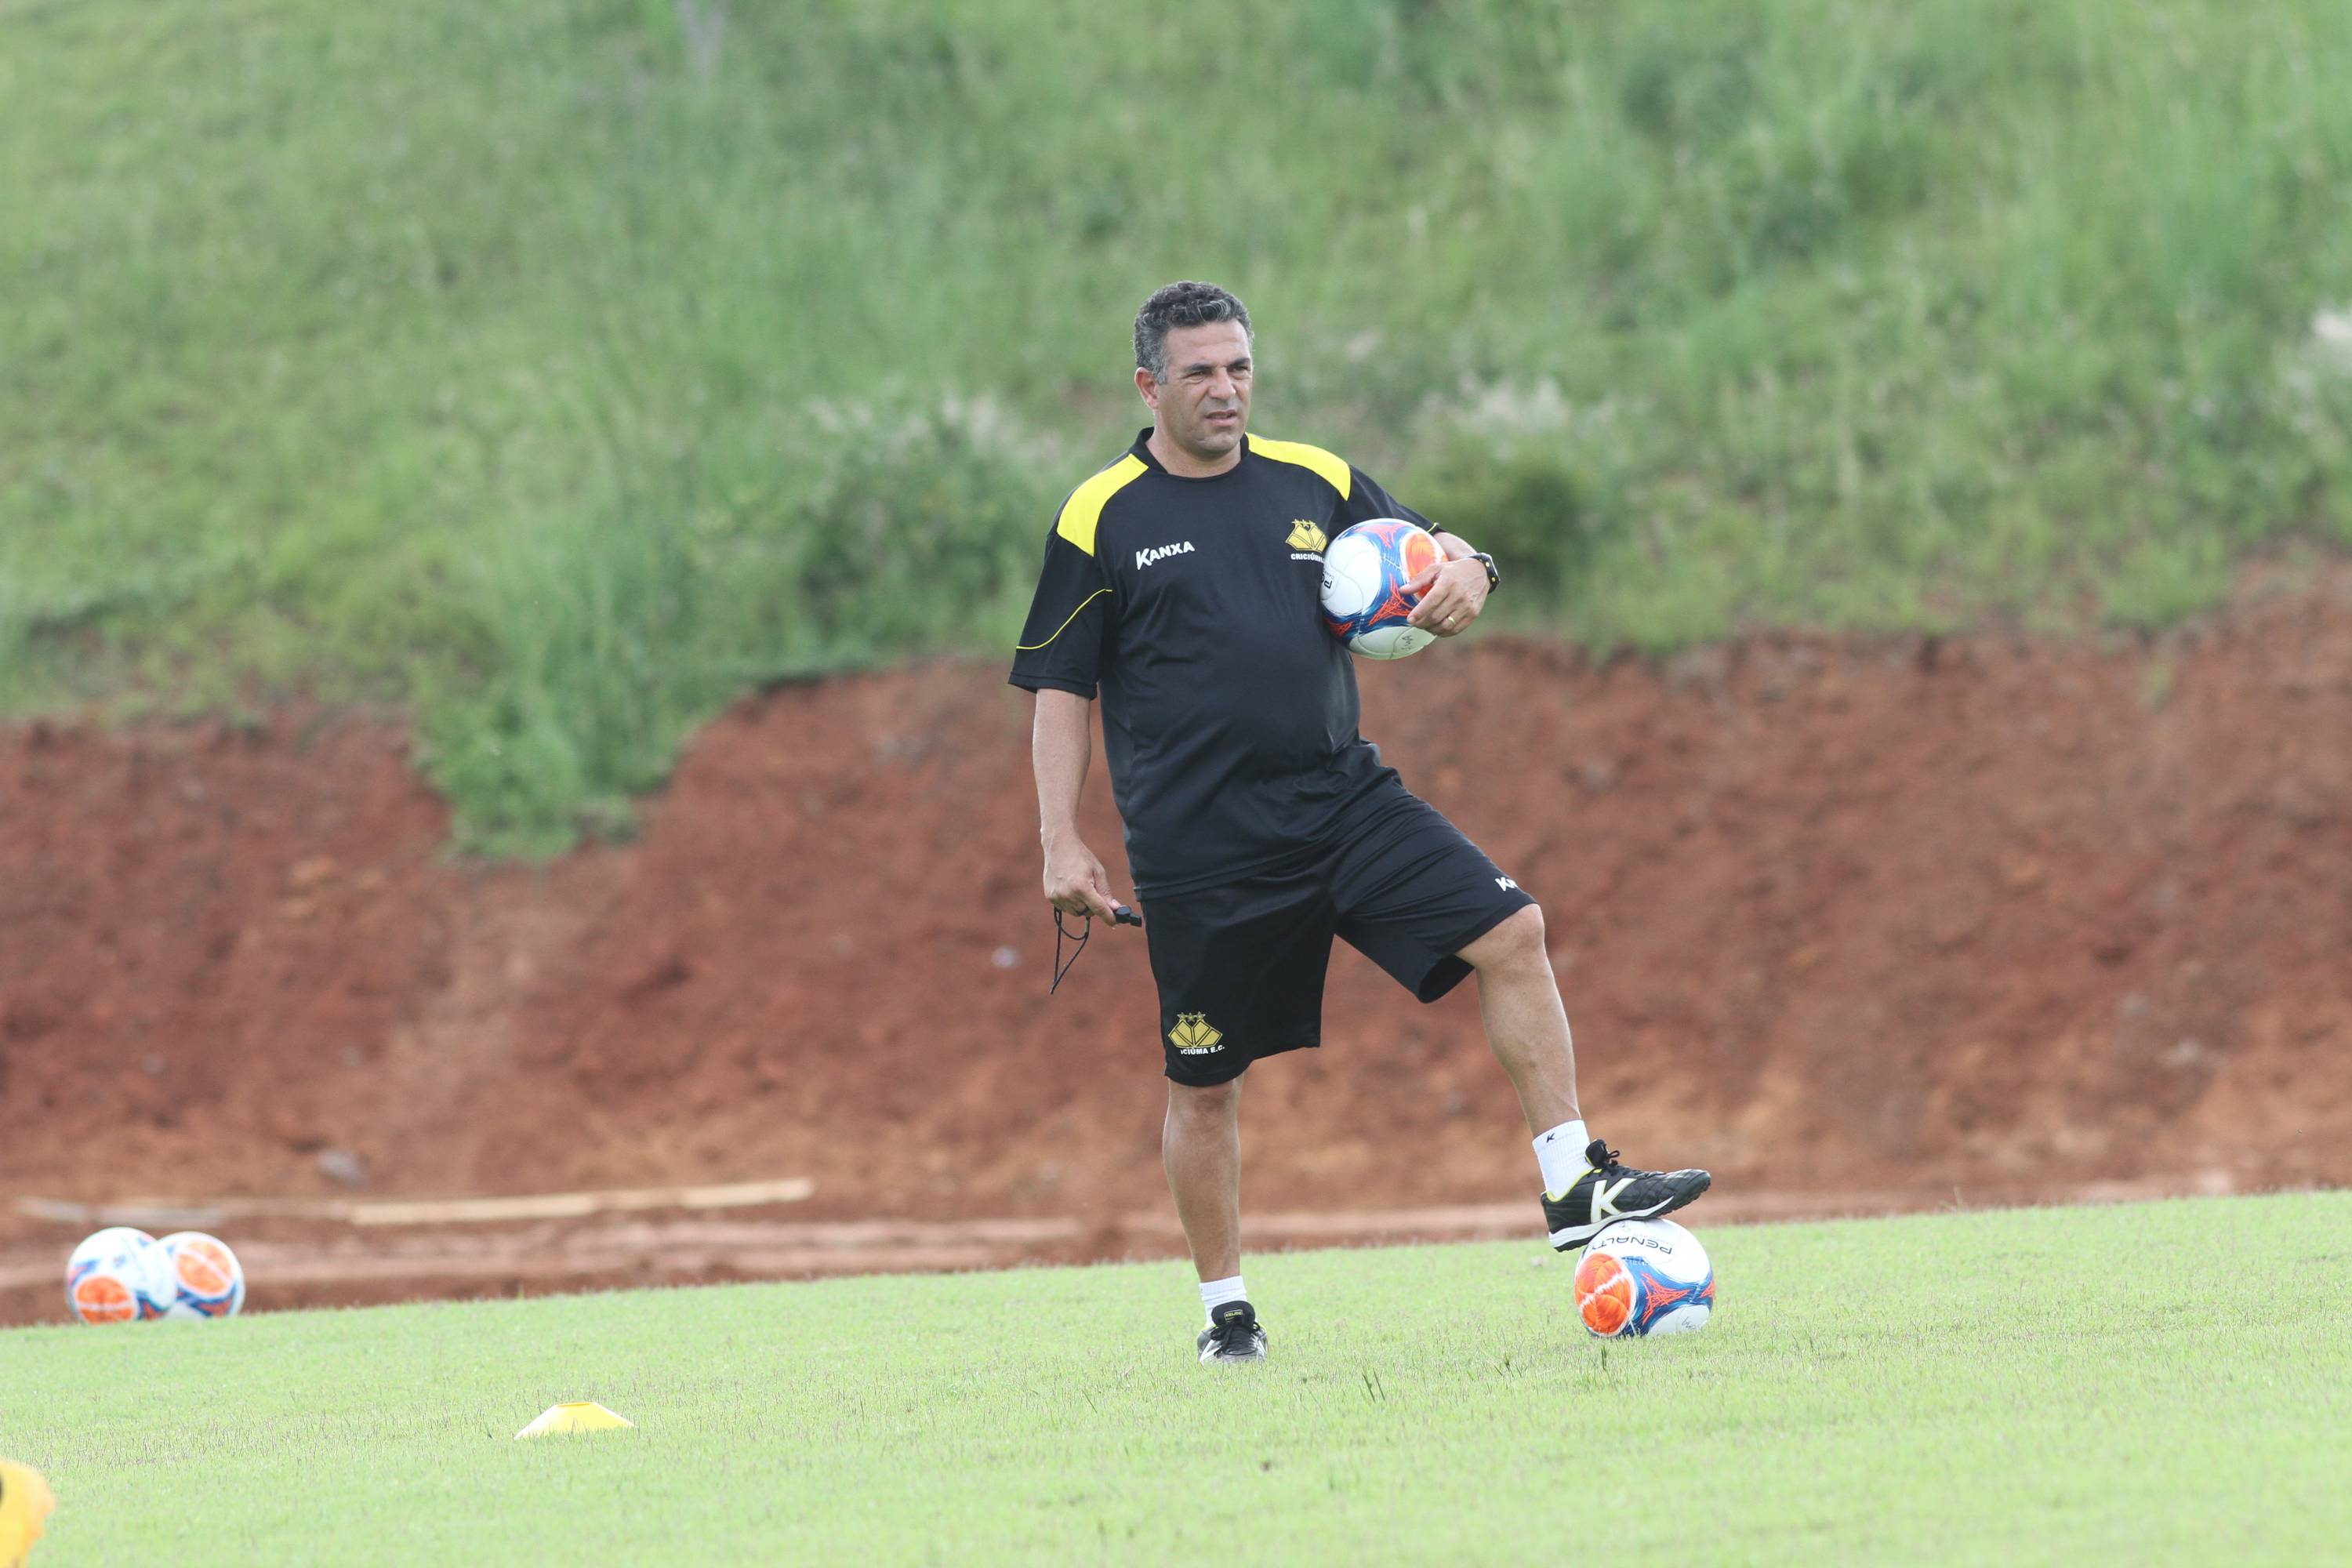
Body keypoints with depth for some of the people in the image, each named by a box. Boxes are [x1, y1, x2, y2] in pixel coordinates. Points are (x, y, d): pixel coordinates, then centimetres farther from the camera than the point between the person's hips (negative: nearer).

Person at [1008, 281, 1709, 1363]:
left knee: (1512, 932, -13)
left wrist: (1464, 572, -9)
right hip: (1199, 847, -3)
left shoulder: (1313, 483, 9)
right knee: (1205, 1083, 4)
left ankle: (1573, 1190, -8)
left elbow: (1425, 558, 16)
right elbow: (1060, 692, 1)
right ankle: (1225, 1310, 21)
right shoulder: (1101, 520, -1)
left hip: (1344, 798, 3)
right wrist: (1061, 844, -6)